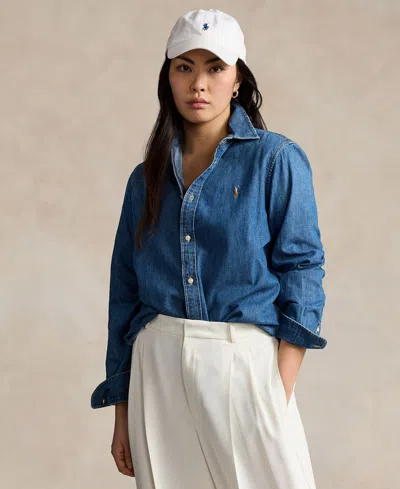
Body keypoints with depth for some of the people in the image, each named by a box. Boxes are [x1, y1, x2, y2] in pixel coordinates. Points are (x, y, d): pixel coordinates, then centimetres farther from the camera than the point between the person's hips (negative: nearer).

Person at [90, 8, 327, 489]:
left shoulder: (277, 160, -1)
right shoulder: (147, 177, 10)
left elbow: (302, 271, -5)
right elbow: (125, 293, 12)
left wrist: (281, 396, -14)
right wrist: (122, 416, 10)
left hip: (246, 362, -3)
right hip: (157, 371, 3)